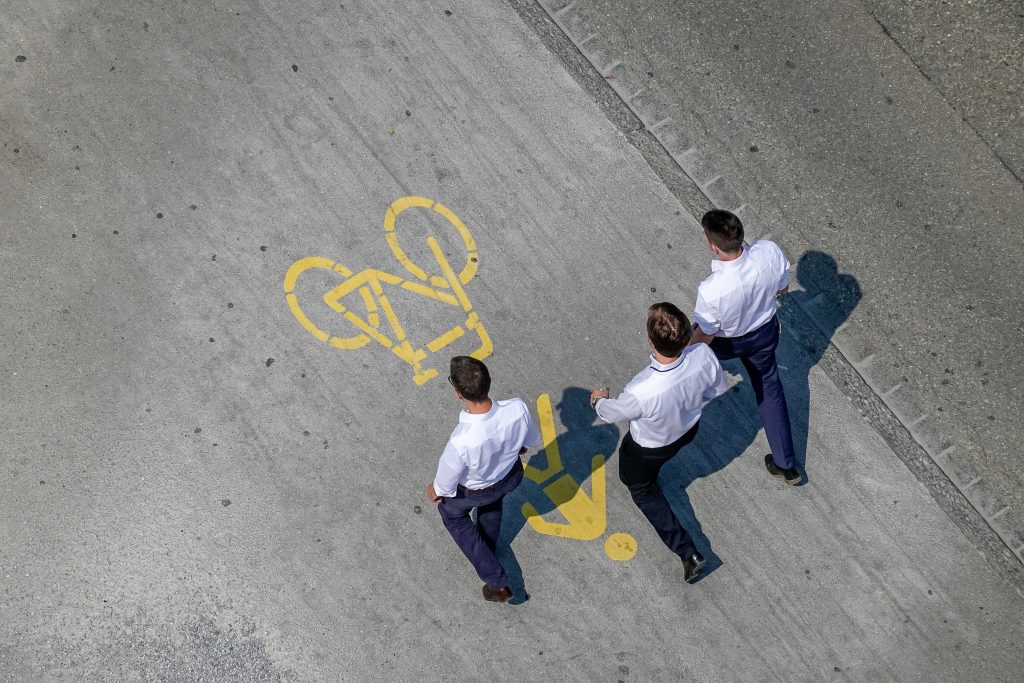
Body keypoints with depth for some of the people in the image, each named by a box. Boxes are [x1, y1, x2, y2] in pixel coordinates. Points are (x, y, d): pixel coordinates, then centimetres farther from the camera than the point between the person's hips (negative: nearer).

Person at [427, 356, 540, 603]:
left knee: (452, 514, 30)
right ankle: (489, 546, 67)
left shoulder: (461, 443, -46)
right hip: (512, 476, 4)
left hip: (473, 493, -3)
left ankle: (497, 583, 31)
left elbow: (445, 485, -25)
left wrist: (434, 491, 0)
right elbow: (530, 440, -9)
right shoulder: (518, 408, -34)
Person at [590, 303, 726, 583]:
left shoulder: (641, 392, -46)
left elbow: (612, 413, -21)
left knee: (643, 490, 28)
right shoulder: (704, 355, -34)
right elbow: (717, 391, -11)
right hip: (689, 429, 5)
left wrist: (599, 400, 2)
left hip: (651, 448, -4)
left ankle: (688, 552, 29)